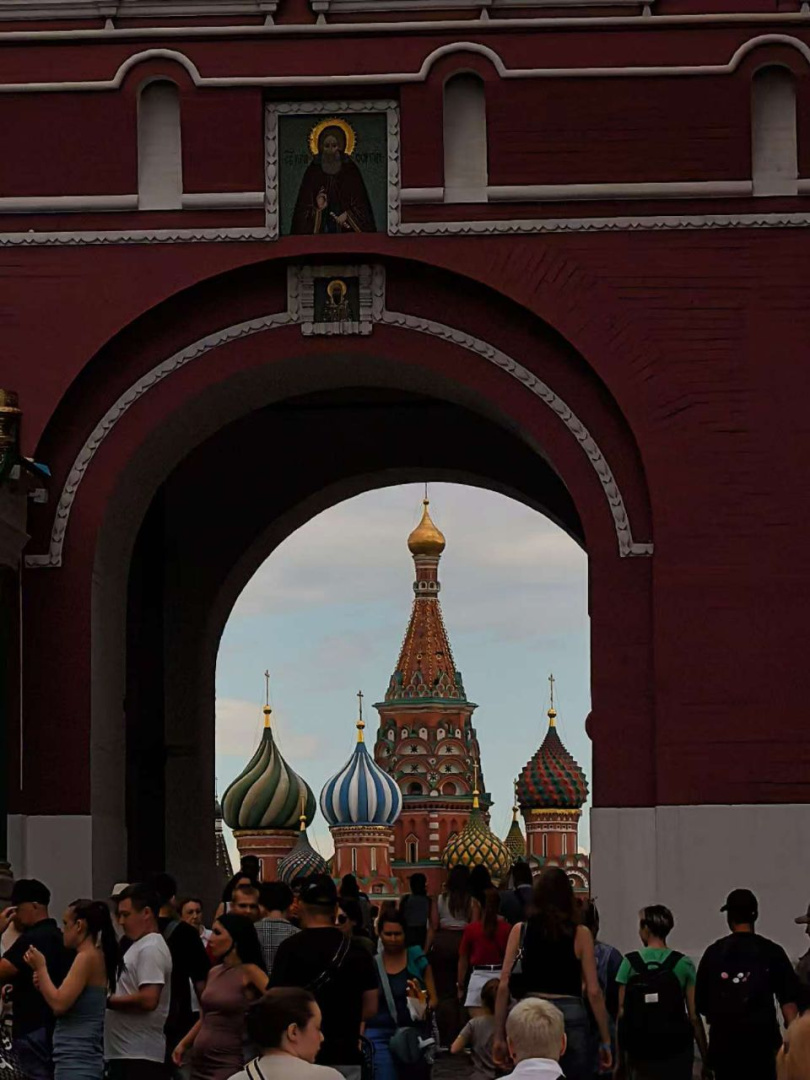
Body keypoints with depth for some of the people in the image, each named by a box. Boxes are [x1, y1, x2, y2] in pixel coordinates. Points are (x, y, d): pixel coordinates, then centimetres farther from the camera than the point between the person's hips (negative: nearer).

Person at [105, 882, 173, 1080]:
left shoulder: (151, 949, -13)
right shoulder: (138, 946, 19)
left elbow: (148, 999, -23)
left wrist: (108, 1000, -12)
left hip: (140, 1056, -11)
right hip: (125, 1053, 11)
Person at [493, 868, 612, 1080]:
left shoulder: (520, 931, 5)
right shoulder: (580, 935, 1)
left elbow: (504, 986, 3)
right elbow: (593, 992, -1)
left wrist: (499, 1036, 8)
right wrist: (605, 1041, 4)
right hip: (570, 1016, -2)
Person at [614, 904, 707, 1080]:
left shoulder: (629, 963, 0)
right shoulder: (683, 964, -2)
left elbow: (622, 1013, -1)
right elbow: (694, 1015, -4)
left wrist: (620, 1058, 4)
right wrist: (705, 1058, 2)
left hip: (640, 1052, 1)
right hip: (676, 1050, -1)